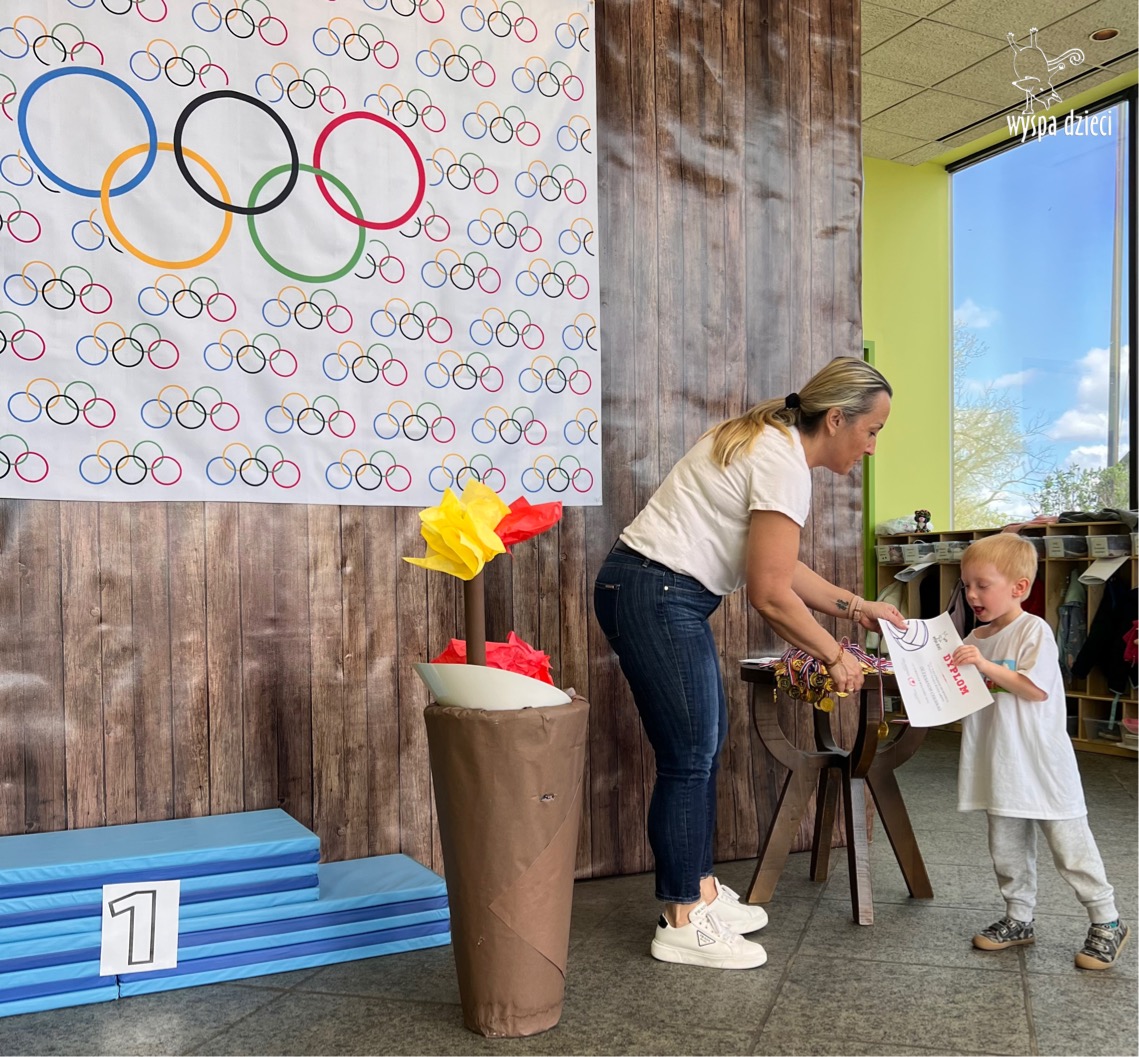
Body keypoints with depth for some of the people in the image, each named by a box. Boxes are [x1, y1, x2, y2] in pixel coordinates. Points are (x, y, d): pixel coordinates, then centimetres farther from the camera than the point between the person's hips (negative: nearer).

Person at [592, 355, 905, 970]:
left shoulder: (773, 445, 14)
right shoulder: (784, 465, -18)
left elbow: (777, 567, 20)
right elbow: (769, 595, -18)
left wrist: (855, 607, 18)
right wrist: (836, 656, -6)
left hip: (662, 595, 11)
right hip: (656, 599, -11)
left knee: (705, 745, 15)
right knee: (689, 756, -3)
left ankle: (700, 891, 28)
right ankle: (681, 925, 9)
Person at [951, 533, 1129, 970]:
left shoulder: (1034, 631, -13)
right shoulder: (976, 639, 8)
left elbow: (1036, 689, -20)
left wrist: (986, 666, -23)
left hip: (1043, 765, -7)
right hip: (1002, 766, 7)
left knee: (1070, 846, 3)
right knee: (1006, 848, 14)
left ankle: (1106, 922, 19)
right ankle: (1018, 920, 28)